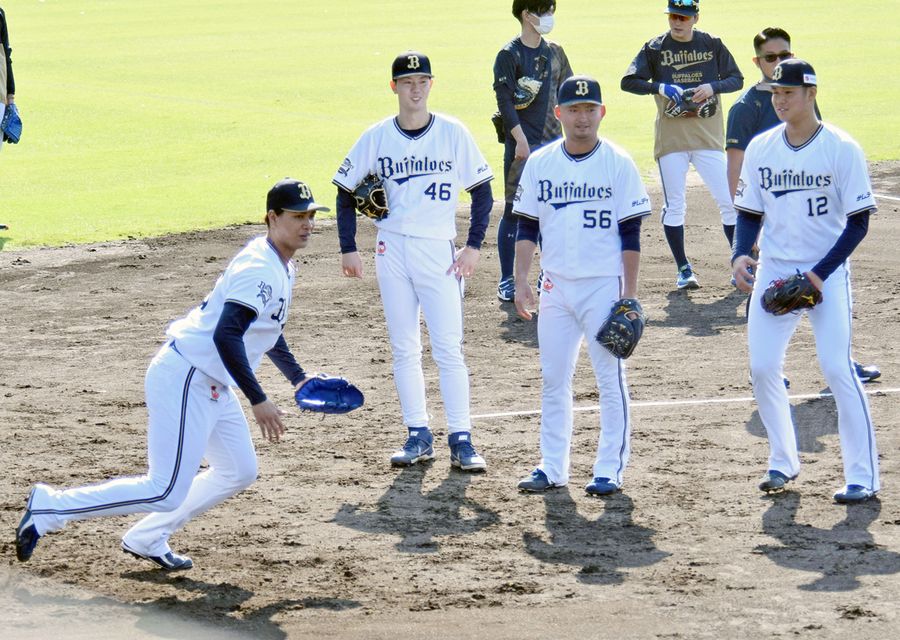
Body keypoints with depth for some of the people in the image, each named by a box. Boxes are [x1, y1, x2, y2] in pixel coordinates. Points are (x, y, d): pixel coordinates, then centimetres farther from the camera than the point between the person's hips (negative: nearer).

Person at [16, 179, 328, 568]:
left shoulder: (282, 267, 13)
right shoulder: (258, 268, -20)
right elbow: (226, 336, -30)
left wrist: (297, 377, 30)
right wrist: (258, 400, -30)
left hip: (213, 386, 11)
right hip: (185, 379, -11)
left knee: (239, 472, 16)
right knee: (166, 492, -12)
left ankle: (146, 539, 22)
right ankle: (50, 507, -5)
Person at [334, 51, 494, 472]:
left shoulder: (453, 133, -1)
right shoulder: (376, 137, 2)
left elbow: (482, 192, 3)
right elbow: (347, 191, 9)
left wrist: (474, 246, -5)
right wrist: (348, 248, 3)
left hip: (439, 251, -2)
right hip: (392, 251, 2)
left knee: (448, 348, -7)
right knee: (404, 349, 5)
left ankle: (461, 440, -5)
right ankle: (418, 436, 11)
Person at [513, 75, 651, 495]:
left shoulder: (618, 164, -5)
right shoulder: (539, 164, 5)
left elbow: (631, 235, -5)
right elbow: (527, 229, 9)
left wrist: (629, 295, -10)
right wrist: (520, 281, -1)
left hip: (603, 286, -4)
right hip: (556, 287, 4)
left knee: (611, 379, 0)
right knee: (553, 379, 7)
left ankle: (610, 470, 6)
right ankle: (553, 468, 15)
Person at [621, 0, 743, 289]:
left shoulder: (712, 45, 4)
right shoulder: (654, 48, 2)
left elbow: (736, 80, 6)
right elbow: (628, 81, -3)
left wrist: (712, 87, -14)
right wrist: (661, 87, -18)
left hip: (708, 135, 0)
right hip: (670, 137, 0)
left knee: (728, 201, -3)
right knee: (674, 205, 1)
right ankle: (683, 269, 11)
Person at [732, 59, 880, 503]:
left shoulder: (842, 149, -9)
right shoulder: (760, 148, 3)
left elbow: (858, 222, -8)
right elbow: (750, 213, 10)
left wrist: (820, 274, -17)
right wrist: (740, 255, -9)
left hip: (828, 274, -4)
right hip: (774, 271, 4)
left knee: (837, 368, -12)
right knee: (762, 368, -1)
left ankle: (863, 475, -5)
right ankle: (783, 461, 19)